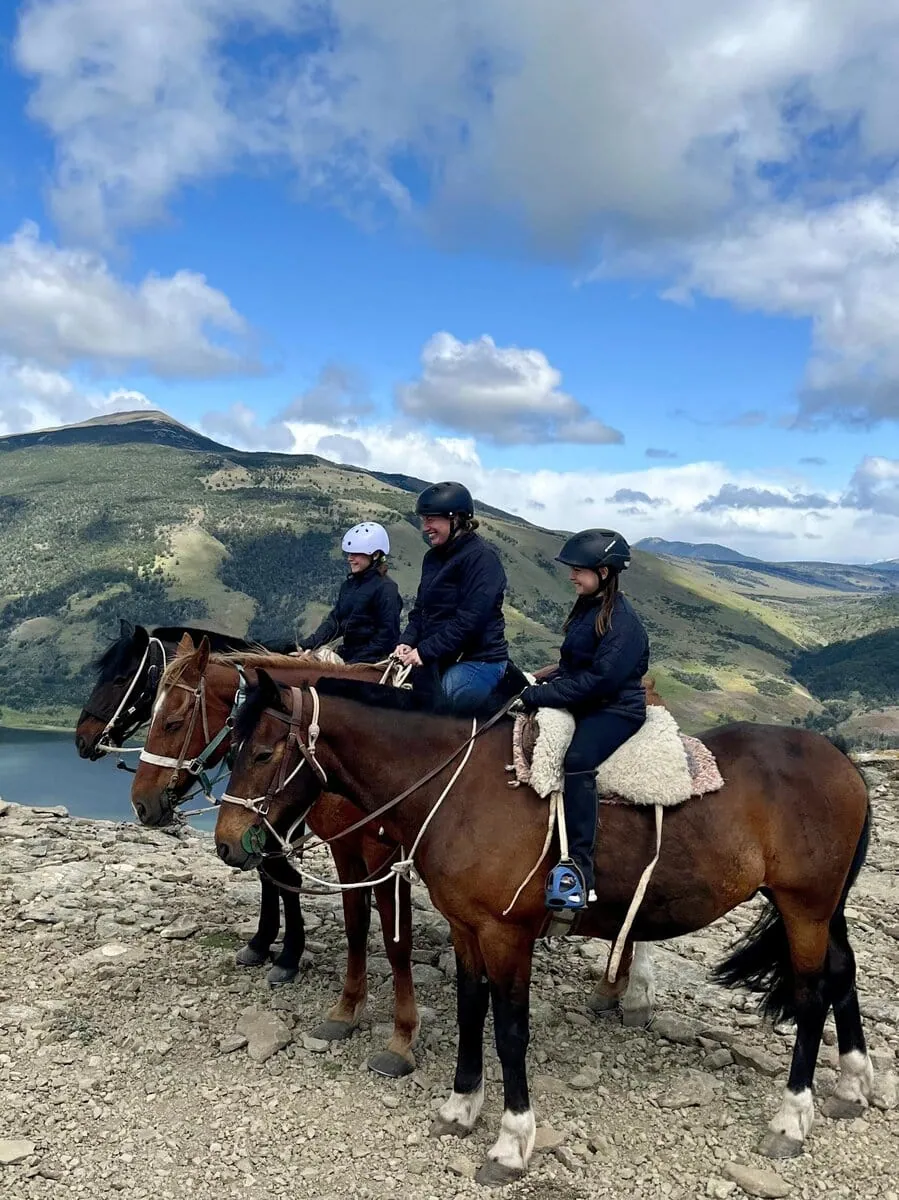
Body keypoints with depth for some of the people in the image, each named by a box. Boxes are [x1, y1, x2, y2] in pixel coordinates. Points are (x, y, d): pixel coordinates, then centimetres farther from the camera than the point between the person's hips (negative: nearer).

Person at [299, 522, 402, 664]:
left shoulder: (385, 588, -9)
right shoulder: (349, 584, 15)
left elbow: (388, 633, -12)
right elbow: (335, 620, 14)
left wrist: (358, 661, -15)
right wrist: (308, 644, 0)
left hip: (372, 660, -7)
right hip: (348, 653, 7)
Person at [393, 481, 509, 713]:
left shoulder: (482, 557, -14)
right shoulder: (433, 557, 11)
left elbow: (468, 620, -20)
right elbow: (420, 608, 15)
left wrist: (425, 651, -20)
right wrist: (408, 642, -3)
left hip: (477, 660, -8)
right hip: (437, 660, 8)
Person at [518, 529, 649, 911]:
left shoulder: (622, 621, -16)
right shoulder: (585, 610, 12)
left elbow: (598, 680, -24)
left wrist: (540, 696, -22)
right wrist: (542, 685, 2)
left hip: (615, 710, -10)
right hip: (583, 706, 10)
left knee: (578, 758, -36)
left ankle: (578, 869, -37)